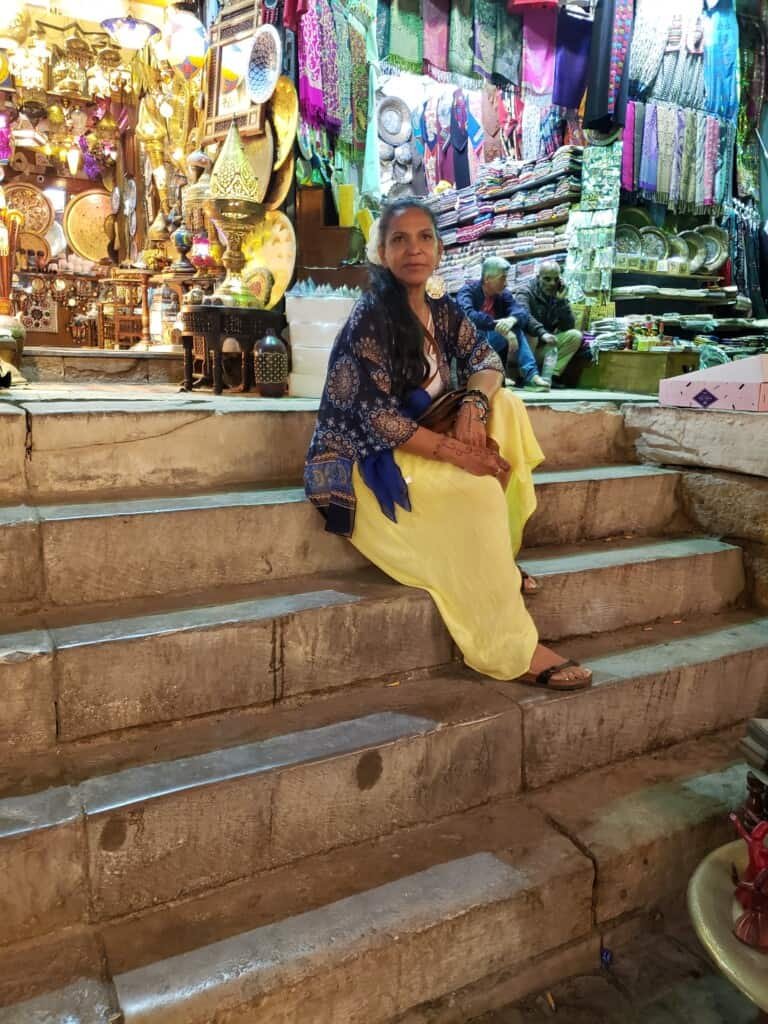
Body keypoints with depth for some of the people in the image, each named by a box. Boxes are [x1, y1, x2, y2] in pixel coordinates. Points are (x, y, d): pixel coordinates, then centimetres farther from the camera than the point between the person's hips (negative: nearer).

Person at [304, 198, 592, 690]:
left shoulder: (443, 311, 7)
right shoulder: (370, 318, -16)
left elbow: (486, 360, 5)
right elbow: (377, 418, -23)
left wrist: (473, 404, -19)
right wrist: (457, 453, -25)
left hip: (418, 444, 8)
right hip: (364, 461, -7)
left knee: (505, 405, -9)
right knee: (477, 491, -27)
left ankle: (499, 555, -7)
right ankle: (514, 649, -20)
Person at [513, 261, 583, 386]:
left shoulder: (557, 296, 6)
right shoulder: (525, 291, -10)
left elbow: (569, 326, -4)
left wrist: (561, 300, -14)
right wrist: (542, 333, -49)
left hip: (543, 348, 6)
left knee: (575, 336, -10)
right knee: (529, 333, -35)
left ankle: (550, 375, -18)